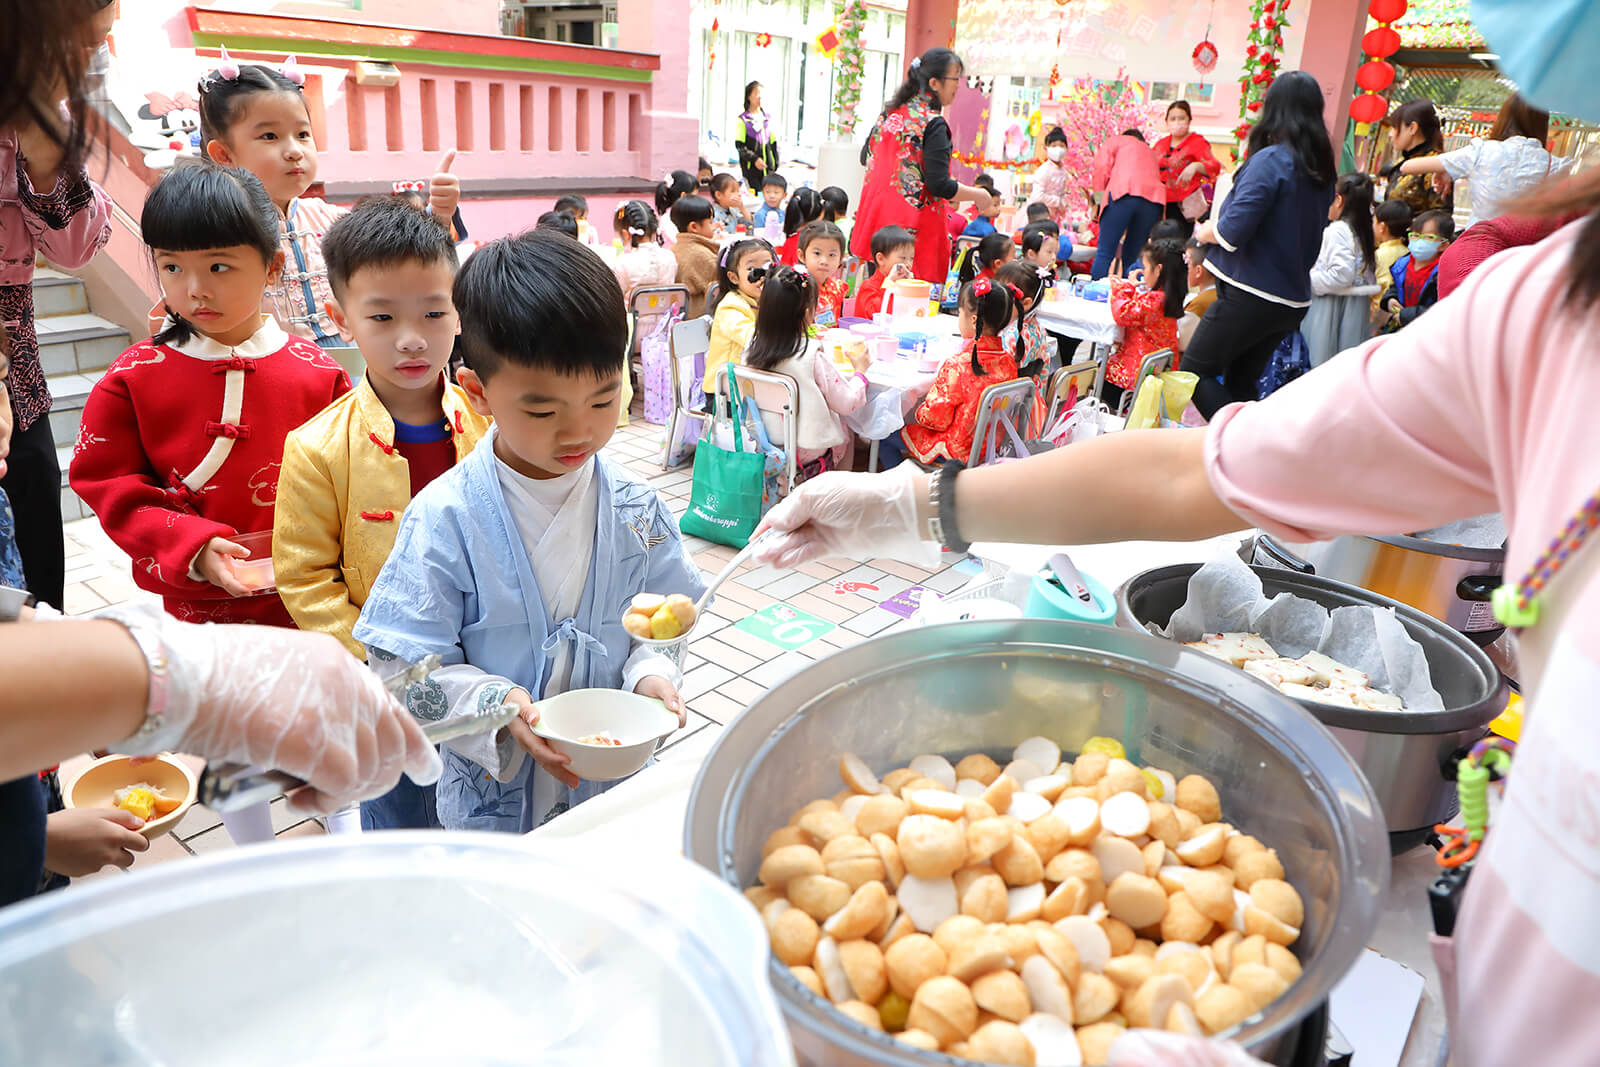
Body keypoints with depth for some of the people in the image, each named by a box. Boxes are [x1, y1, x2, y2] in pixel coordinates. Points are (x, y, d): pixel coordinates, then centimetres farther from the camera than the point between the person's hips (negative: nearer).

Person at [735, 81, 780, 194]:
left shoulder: (768, 118, 13)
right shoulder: (743, 119, -3)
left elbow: (773, 144, 17)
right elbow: (739, 146, -7)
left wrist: (776, 164, 10)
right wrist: (754, 159, -18)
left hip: (768, 168, 5)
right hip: (751, 168, -5)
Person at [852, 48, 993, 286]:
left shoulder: (890, 112, 9)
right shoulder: (933, 125, -15)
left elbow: (867, 158, 19)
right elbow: (940, 185, -18)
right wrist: (979, 195, -4)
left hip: (877, 219, 8)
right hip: (915, 231, -8)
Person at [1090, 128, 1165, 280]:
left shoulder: (1118, 140, 25)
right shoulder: (1151, 153, 39)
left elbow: (1102, 166, 8)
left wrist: (1101, 198, 16)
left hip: (1124, 192, -5)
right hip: (1154, 198, 5)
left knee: (1104, 252, -8)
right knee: (1132, 255, 10)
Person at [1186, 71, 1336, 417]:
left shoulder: (1270, 160, -15)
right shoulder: (1321, 168, 10)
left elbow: (1234, 230, -21)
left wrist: (1207, 231, 0)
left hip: (1252, 294, -8)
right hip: (1294, 298, 8)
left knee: (1193, 370, 0)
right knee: (1240, 383, 16)